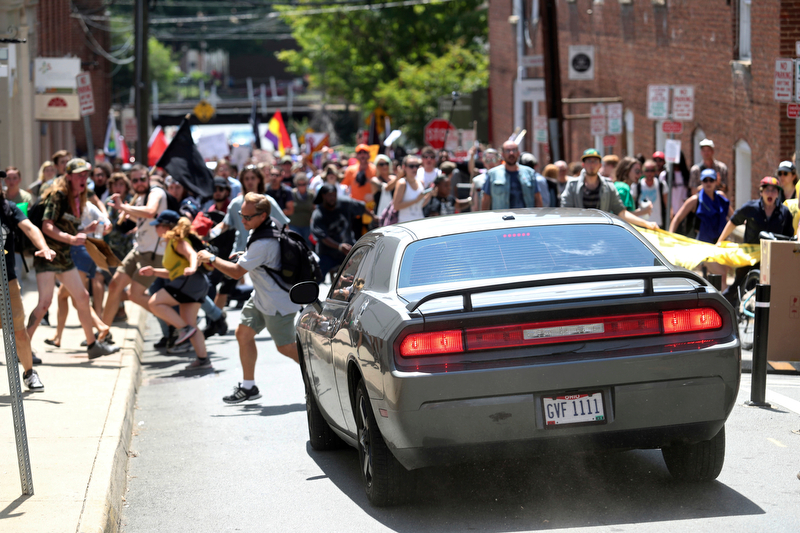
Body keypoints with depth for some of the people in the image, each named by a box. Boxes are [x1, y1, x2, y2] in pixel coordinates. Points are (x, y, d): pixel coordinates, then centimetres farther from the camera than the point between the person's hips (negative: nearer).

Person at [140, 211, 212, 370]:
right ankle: (203, 358, 7)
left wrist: (192, 267, -40)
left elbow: (192, 254, -21)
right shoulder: (170, 244, 27)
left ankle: (185, 328, -15)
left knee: (154, 303, -12)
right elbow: (172, 273, 31)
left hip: (191, 280, -10)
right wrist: (153, 271, 22)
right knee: (189, 322, 9)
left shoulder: (177, 240, -3)